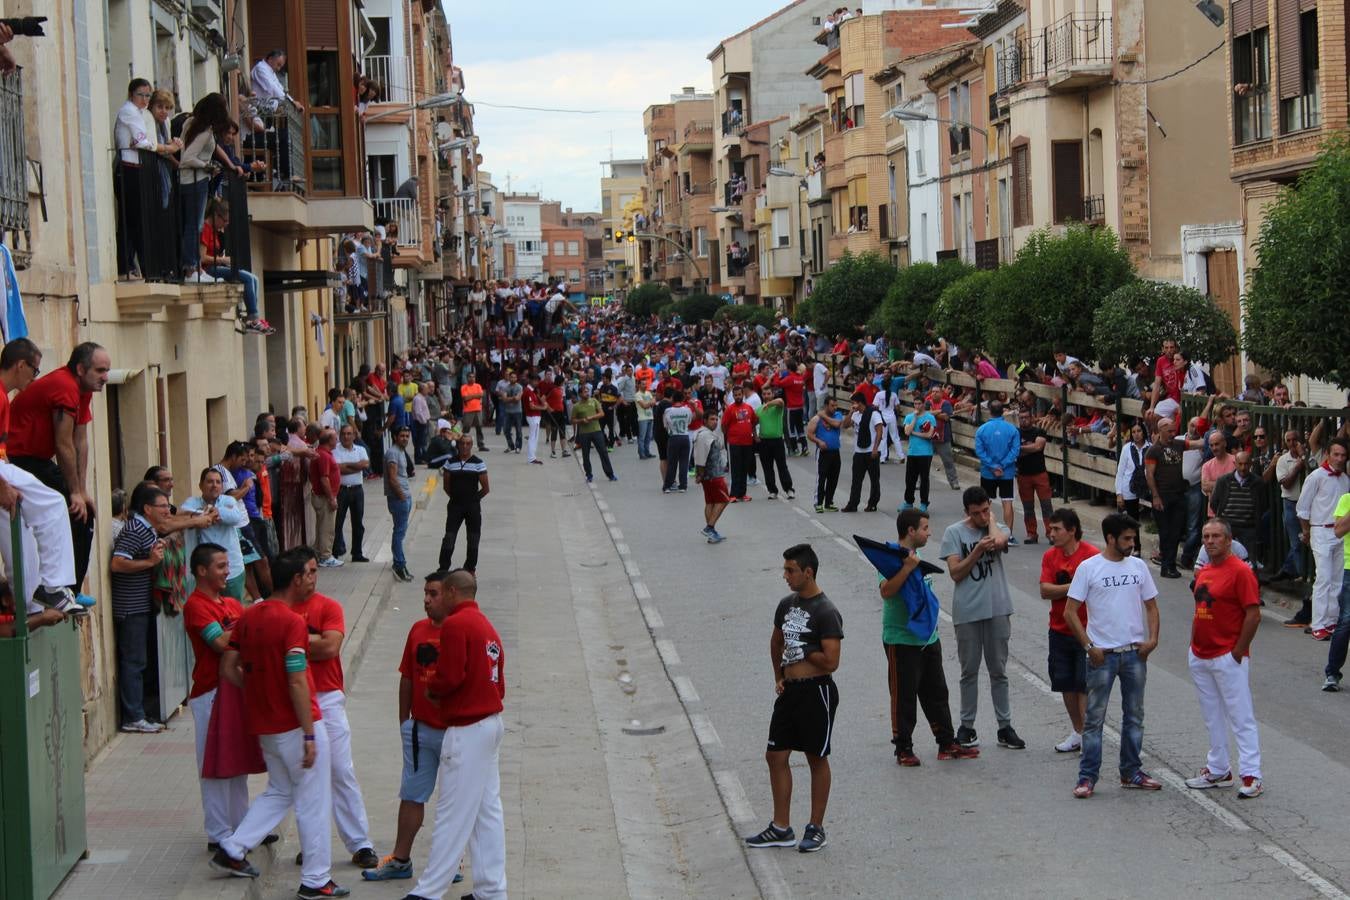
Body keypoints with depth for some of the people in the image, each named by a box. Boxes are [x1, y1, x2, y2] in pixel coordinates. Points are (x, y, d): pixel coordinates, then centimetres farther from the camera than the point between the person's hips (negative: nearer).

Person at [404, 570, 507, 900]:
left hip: (467, 729, -9)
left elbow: (450, 676, -20)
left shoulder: (455, 624, -13)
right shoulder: (488, 627, 16)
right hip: (492, 722, 9)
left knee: (453, 813, -5)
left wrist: (431, 690, -1)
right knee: (488, 811, 12)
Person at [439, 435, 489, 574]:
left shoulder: (478, 463, -3)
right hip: (455, 505, 1)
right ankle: (443, 568, -1)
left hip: (473, 506, 0)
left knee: (473, 539, 7)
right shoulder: (450, 462, 1)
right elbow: (446, 485, 8)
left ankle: (470, 568, 20)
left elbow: (486, 488, 0)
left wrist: (473, 499, 3)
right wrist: (456, 497, 4)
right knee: (449, 538, -5)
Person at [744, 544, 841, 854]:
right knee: (776, 756, 8)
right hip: (789, 691, 8)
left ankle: (816, 828, 16)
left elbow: (831, 662, -22)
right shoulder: (787, 605, 8)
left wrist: (801, 651, -11)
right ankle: (781, 828, 17)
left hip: (817, 692, -8)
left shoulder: (826, 613, -16)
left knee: (817, 759, 5)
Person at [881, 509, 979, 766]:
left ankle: (947, 744, 22)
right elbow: (886, 591, -31)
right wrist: (907, 567, -34)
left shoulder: (917, 556, 12)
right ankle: (903, 749, 9)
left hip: (928, 639, 9)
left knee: (936, 693, 14)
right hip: (902, 641, -9)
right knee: (904, 696, 0)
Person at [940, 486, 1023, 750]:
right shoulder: (954, 533, -1)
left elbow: (998, 541, -22)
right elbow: (955, 572, -7)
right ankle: (967, 726, 17)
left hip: (997, 609, 1)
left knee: (998, 670, 8)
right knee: (969, 671, 8)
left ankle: (1004, 726, 14)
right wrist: (977, 551, -16)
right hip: (967, 611, -1)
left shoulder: (999, 529, 3)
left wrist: (991, 520, -6)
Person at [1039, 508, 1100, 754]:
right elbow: (1045, 591, -8)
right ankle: (1077, 733, 22)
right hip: (1060, 630, 5)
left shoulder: (1092, 556, -12)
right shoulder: (1050, 557, 3)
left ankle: (1088, 736, 1)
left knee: (1084, 686, -5)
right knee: (1066, 684, 10)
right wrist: (1073, 587, -19)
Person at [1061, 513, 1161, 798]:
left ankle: (1131, 772, 23)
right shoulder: (1089, 568, -7)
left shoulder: (1138, 566, 6)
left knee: (1134, 715, 12)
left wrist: (1152, 638, -3)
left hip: (1135, 653, 4)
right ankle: (1087, 777, 3)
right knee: (1094, 718, -2)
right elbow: (1070, 612, -7)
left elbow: (1151, 605, 12)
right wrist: (1089, 647, -12)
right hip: (1102, 654, -4)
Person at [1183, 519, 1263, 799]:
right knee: (1212, 717, 16)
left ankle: (1251, 776, -5)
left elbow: (1253, 615, -16)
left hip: (1228, 658, -9)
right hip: (1199, 657, 9)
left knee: (1240, 717, -6)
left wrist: (1238, 652, -16)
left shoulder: (1240, 571, -13)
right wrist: (1194, 643, 12)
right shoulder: (1203, 572, 12)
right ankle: (1218, 770, 25)